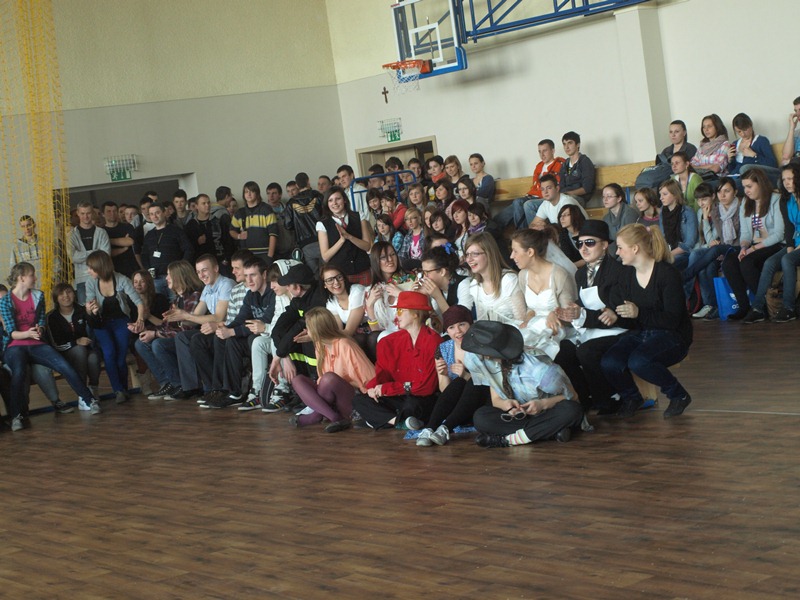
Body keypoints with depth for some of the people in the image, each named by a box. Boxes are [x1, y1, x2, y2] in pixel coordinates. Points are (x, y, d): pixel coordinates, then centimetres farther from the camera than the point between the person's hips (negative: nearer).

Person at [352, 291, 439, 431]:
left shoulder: (433, 341, -13)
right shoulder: (393, 341, 9)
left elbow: (427, 385, -16)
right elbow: (384, 370, 10)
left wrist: (386, 388, -13)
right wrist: (374, 386, -14)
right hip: (399, 397, 8)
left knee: (412, 405, -41)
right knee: (359, 400, -10)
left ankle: (382, 419, -15)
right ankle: (400, 420, -24)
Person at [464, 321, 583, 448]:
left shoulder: (538, 369, -27)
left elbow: (571, 396, -13)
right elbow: (496, 399, -3)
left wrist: (543, 404, -32)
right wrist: (504, 404, -28)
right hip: (517, 416, 3)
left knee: (571, 410, -36)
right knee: (480, 417, -26)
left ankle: (506, 440, -31)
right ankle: (551, 432, -25)